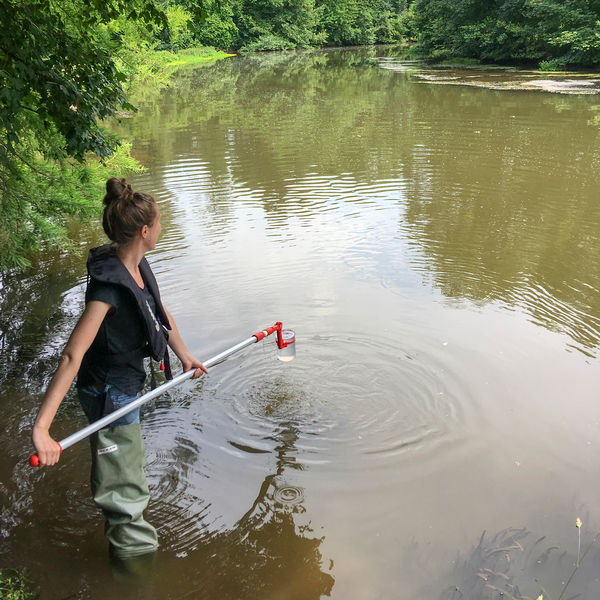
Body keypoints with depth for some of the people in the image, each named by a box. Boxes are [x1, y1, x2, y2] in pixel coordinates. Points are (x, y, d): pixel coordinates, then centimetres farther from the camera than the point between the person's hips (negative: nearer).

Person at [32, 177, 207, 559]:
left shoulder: (138, 266, -6)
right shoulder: (109, 284, -33)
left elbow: (161, 314, 10)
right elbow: (72, 356, -38)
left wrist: (185, 356, 18)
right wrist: (42, 426, -40)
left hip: (127, 381, 10)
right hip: (109, 392, -10)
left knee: (130, 459, 35)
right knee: (124, 484, 10)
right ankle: (133, 549, 34)